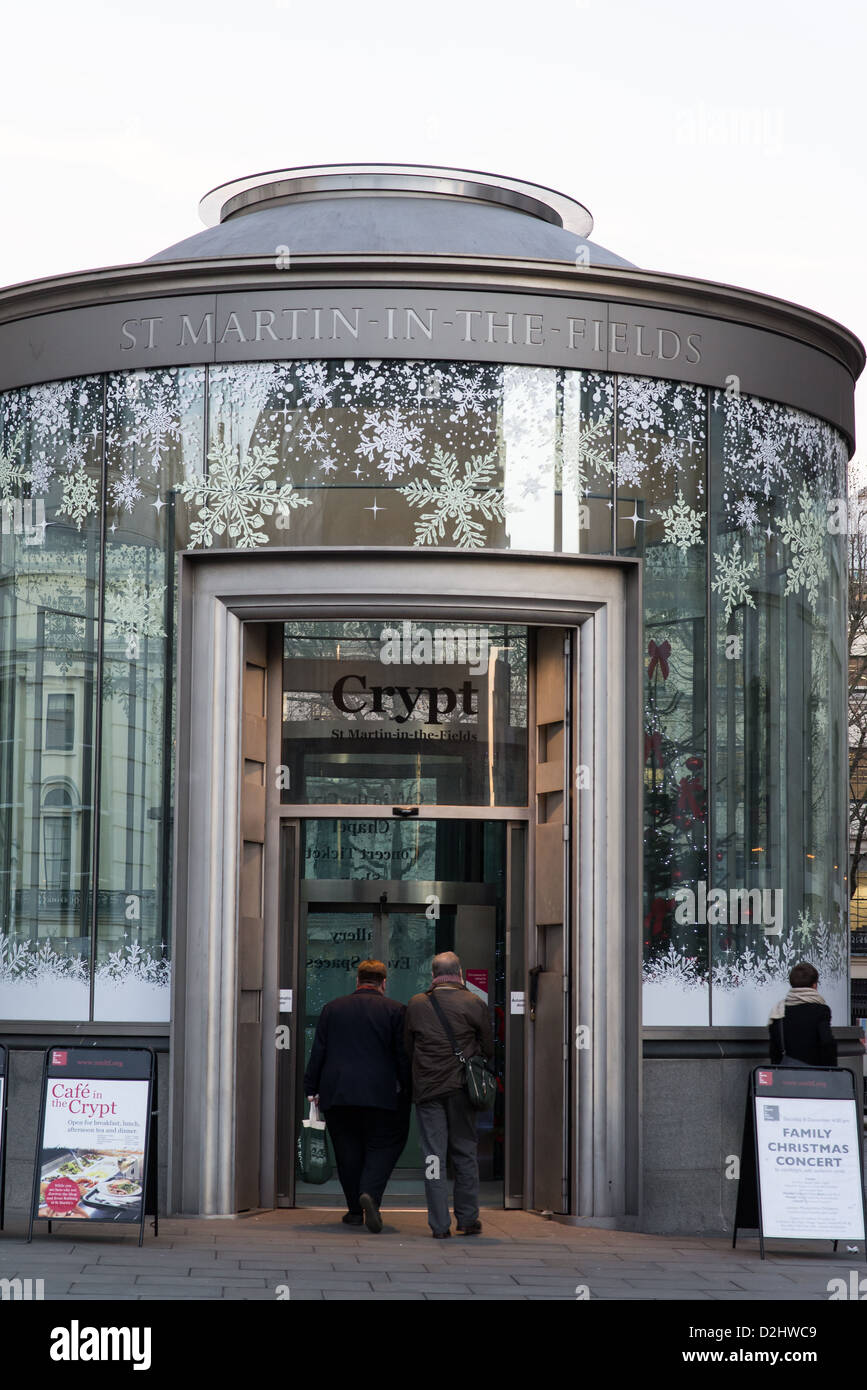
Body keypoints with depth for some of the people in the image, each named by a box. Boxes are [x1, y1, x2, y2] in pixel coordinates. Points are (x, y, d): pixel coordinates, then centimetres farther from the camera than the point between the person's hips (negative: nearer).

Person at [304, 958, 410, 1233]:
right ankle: (370, 1194, -20)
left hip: (337, 1095, 3)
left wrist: (312, 1089, 11)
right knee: (382, 1148, 3)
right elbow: (403, 1055, -3)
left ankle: (355, 1210, 14)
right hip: (380, 1094, -3)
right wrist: (408, 1090, 4)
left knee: (347, 1151, 10)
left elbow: (318, 1052, 7)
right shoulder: (395, 1010, 0)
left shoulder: (332, 1008, 7)